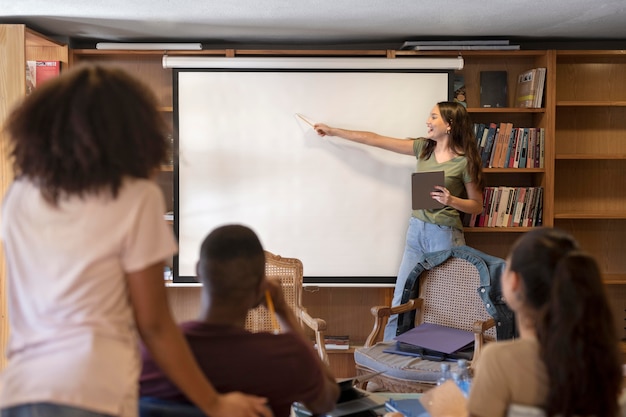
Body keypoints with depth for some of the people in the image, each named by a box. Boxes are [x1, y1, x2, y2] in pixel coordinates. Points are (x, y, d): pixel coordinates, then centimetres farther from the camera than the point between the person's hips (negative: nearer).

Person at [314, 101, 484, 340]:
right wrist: (334, 131, 12)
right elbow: (377, 140, 9)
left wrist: (451, 200, -21)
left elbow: (477, 206, -1)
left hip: (445, 235, -5)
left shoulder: (465, 161, -8)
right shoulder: (424, 148, 6)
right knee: (400, 301, 6)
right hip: (416, 231, 5)